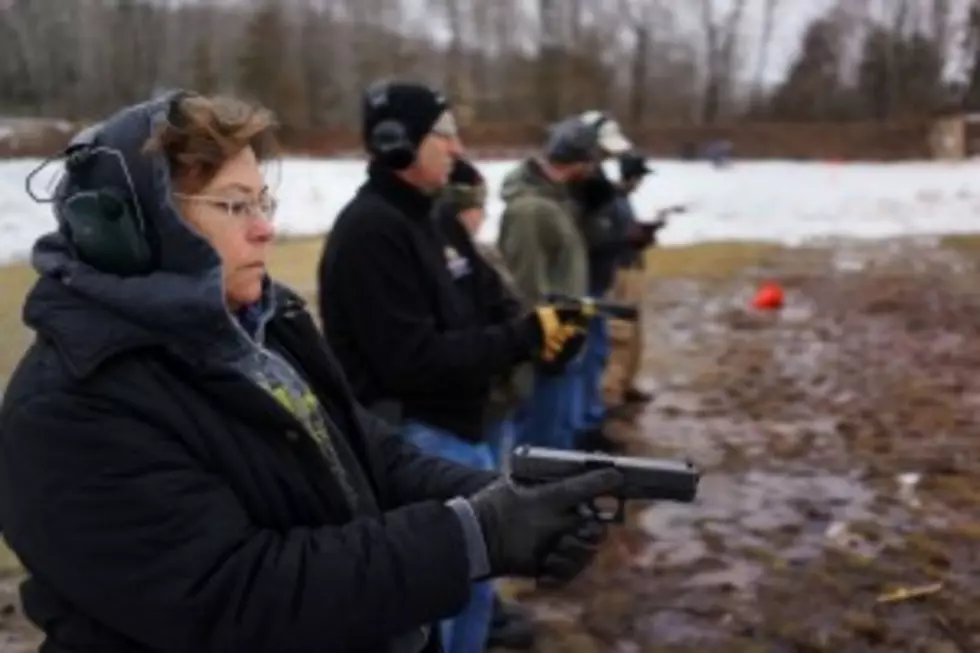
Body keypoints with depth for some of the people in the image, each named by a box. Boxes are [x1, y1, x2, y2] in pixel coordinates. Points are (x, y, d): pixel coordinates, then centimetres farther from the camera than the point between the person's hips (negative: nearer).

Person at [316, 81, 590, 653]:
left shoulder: (428, 219, 12)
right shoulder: (370, 231, -19)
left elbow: (469, 325, 14)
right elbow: (416, 362, -26)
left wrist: (542, 330, -5)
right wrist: (526, 335, -21)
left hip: (462, 433, 10)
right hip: (413, 443, -10)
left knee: (475, 588, 22)